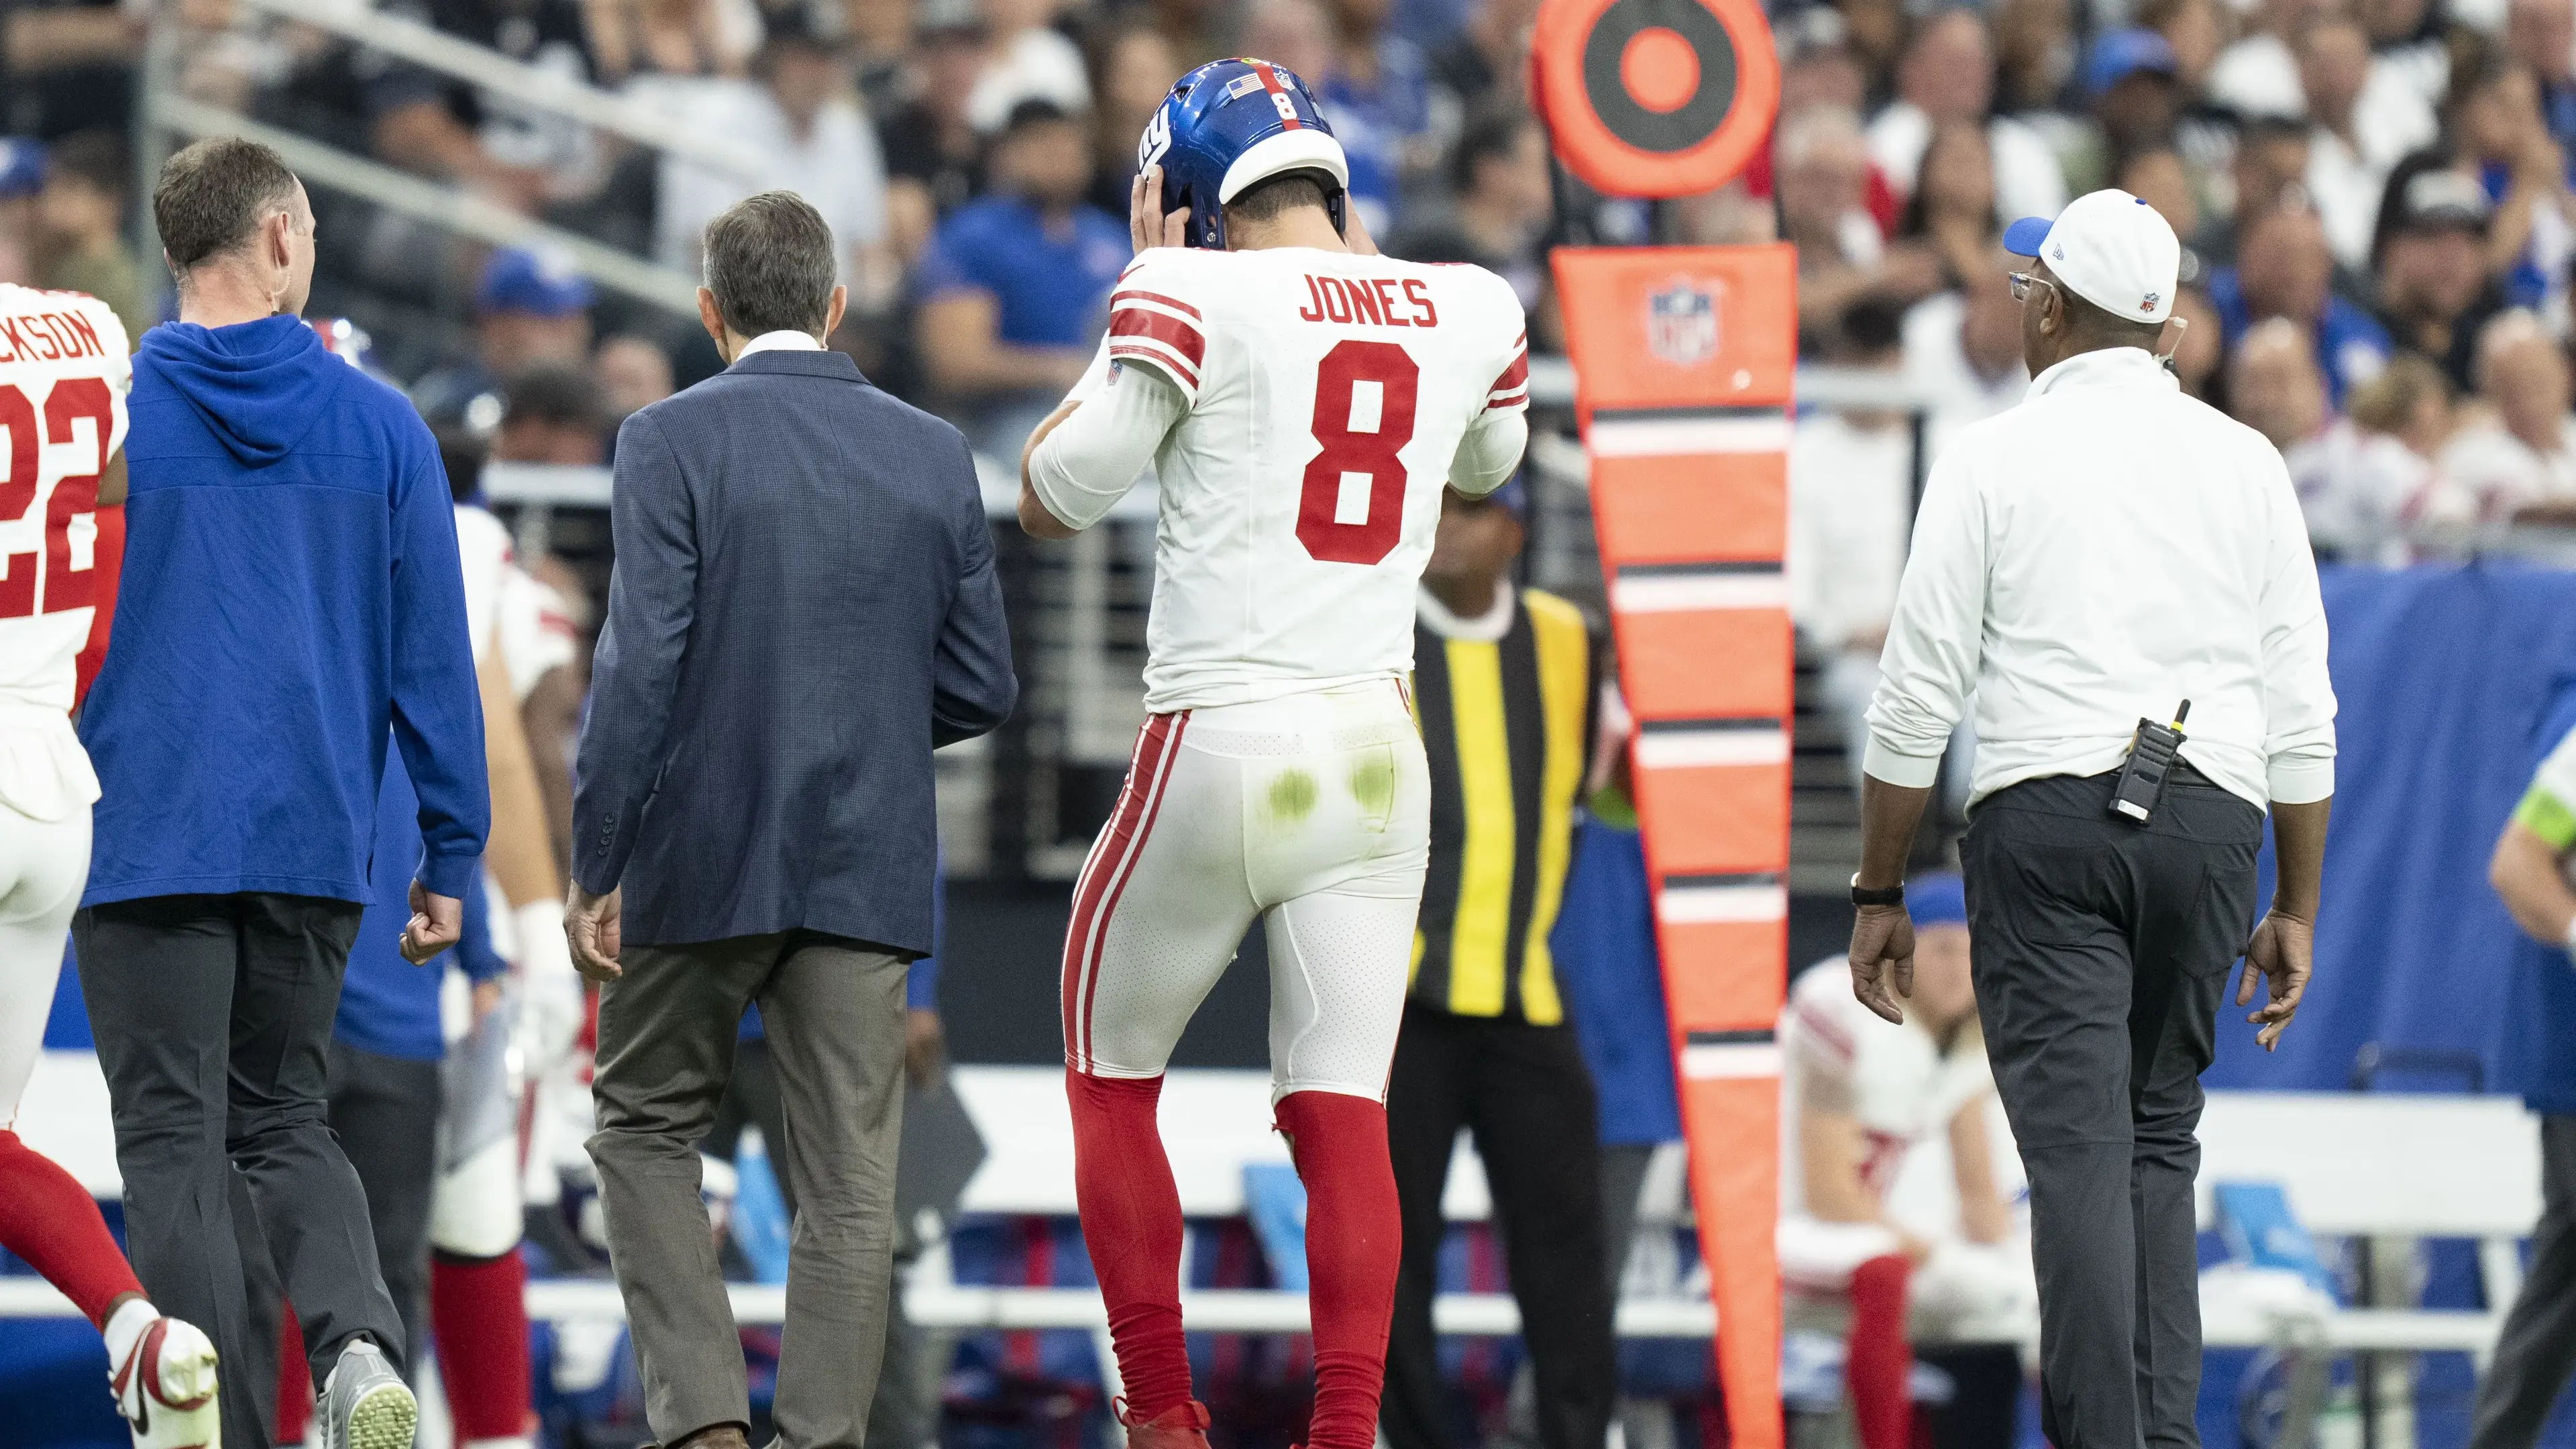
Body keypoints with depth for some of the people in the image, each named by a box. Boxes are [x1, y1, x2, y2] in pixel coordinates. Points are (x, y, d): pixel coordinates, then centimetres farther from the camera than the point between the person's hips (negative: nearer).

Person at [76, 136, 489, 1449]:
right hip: (316, 841, 3)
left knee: (175, 1148, 1)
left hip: (147, 840, -3)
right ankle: (360, 1343, -11)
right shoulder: (381, 426, 3)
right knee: (286, 1123, 15)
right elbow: (434, 657, 4)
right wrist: (450, 855, 10)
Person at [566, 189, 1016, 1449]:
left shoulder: (671, 443, -8)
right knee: (849, 1172, 5)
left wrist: (596, 871, -8)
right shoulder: (935, 457, 4)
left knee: (648, 1122, 15)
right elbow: (981, 687, 5)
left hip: (706, 859, -2)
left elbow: (640, 670, -13)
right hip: (870, 869, 2)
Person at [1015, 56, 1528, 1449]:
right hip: (1374, 756, 4)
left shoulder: (1197, 301, -9)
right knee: (1343, 1114, 2)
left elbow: (1054, 497, -1)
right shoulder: (1468, 313, 5)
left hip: (1217, 745, -4)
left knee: (1112, 1077, 15)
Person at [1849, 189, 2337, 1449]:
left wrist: (1879, 894, 8)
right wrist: (2295, 910, 15)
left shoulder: (1995, 458, 2)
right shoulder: (2243, 462, 10)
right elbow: (2302, 711, 9)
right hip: (2212, 819, 3)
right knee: (2158, 1143, 13)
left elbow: (1916, 699, 0)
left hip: (2046, 822, -3)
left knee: (2078, 1153, -8)